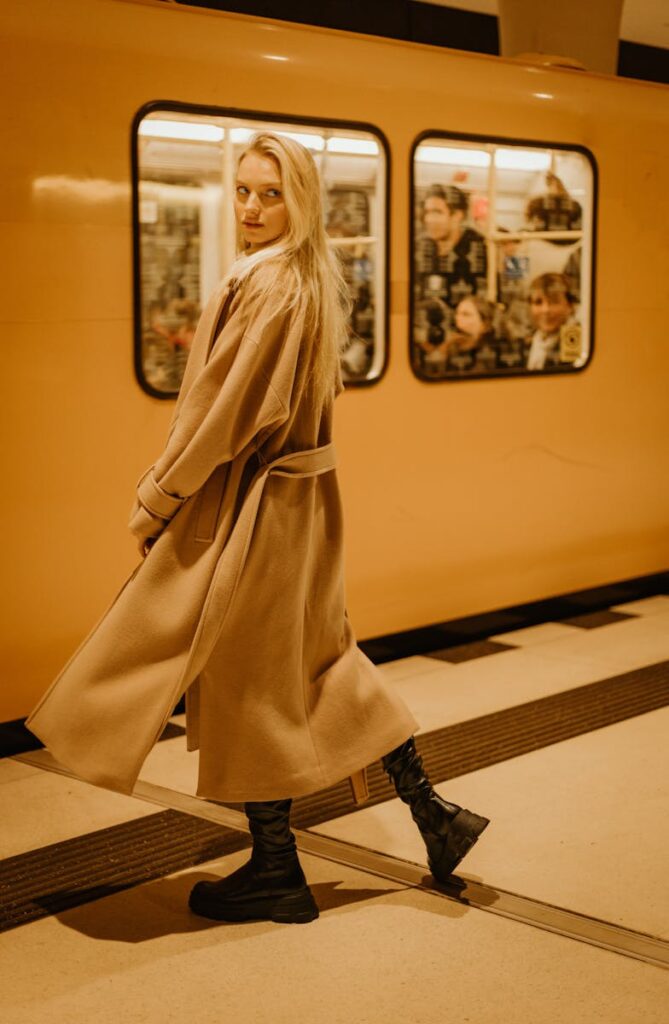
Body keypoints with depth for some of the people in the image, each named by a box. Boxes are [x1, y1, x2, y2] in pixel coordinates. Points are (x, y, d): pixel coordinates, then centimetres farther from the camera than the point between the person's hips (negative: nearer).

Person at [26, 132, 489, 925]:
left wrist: (156, 496, -10)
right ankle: (432, 814, 20)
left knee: (245, 681, 3)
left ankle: (275, 873, 15)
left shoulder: (269, 287, -19)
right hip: (303, 496, 10)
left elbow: (225, 410, -20)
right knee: (321, 666, 17)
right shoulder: (313, 282, 11)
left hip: (252, 507, -10)